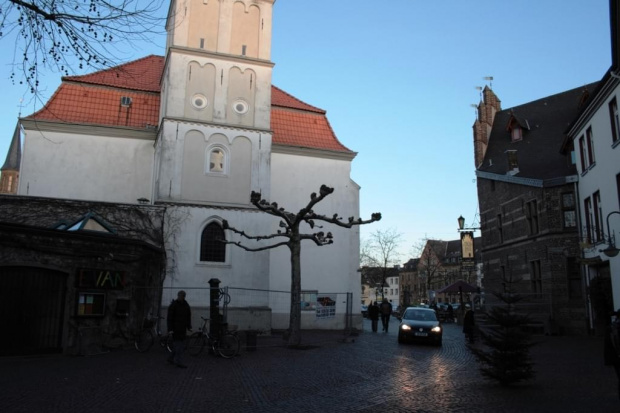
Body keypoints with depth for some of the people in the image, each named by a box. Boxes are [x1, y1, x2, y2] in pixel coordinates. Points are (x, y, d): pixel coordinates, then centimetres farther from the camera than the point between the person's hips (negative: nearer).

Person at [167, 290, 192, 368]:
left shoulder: (186, 305, 11)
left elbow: (188, 316, 16)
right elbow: (170, 318, -11)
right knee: (178, 344, -9)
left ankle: (171, 359, 23)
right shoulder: (173, 305, -8)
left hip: (183, 328, 7)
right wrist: (170, 329, -16)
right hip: (175, 328, -7)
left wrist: (189, 327, 8)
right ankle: (178, 362, -5)